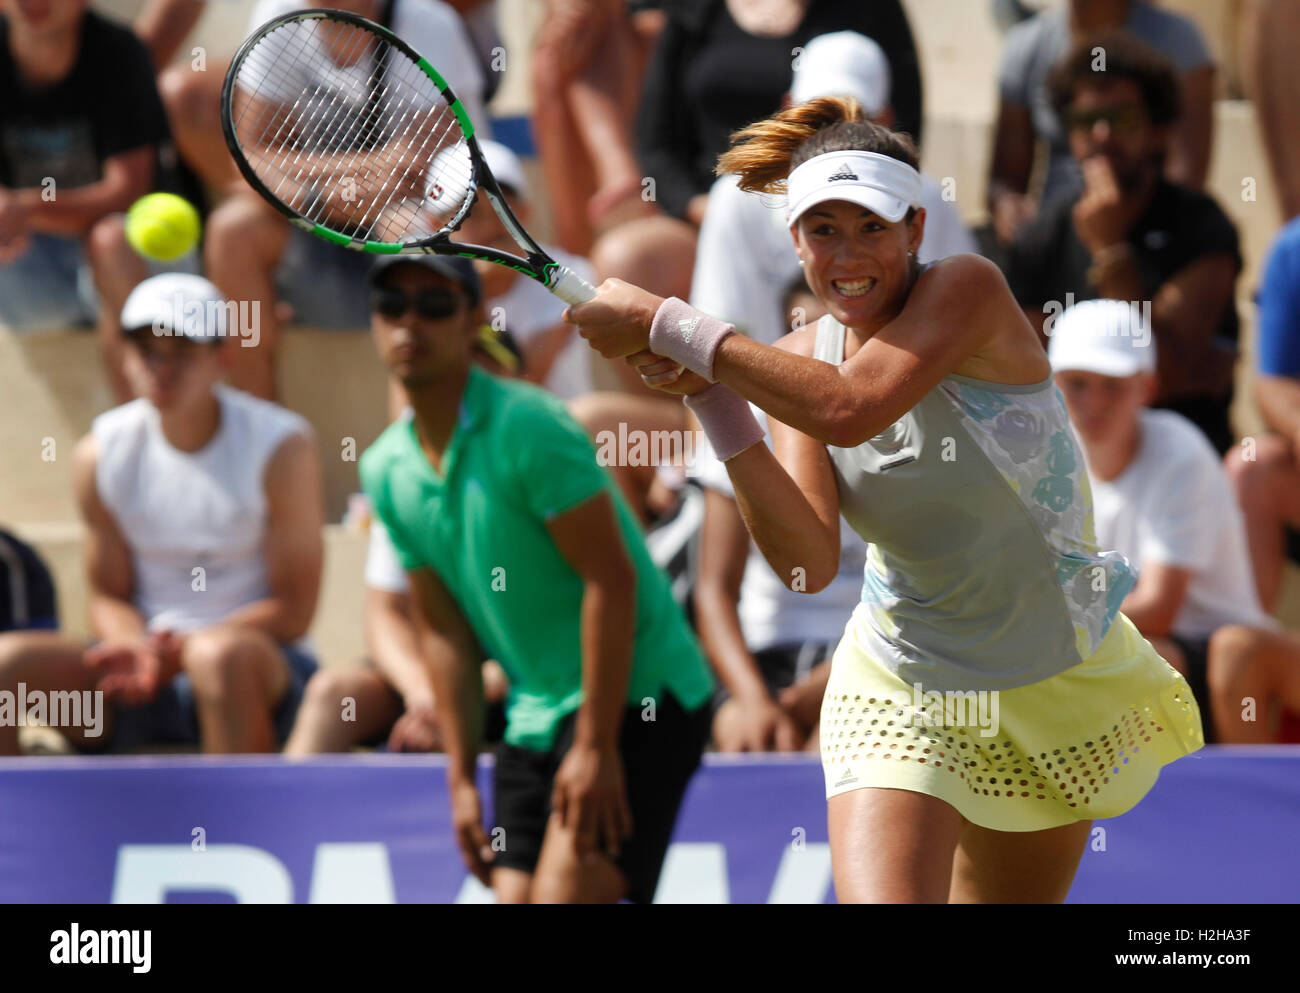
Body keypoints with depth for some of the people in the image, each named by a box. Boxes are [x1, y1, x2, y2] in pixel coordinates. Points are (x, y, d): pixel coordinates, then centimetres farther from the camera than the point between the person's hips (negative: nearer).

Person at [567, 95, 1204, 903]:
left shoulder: (968, 290, -17)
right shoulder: (800, 360, -5)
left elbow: (852, 406, -36)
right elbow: (809, 562, -17)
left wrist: (668, 326, -32)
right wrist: (709, 393, -25)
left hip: (1056, 687, -1)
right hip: (899, 692, 1)